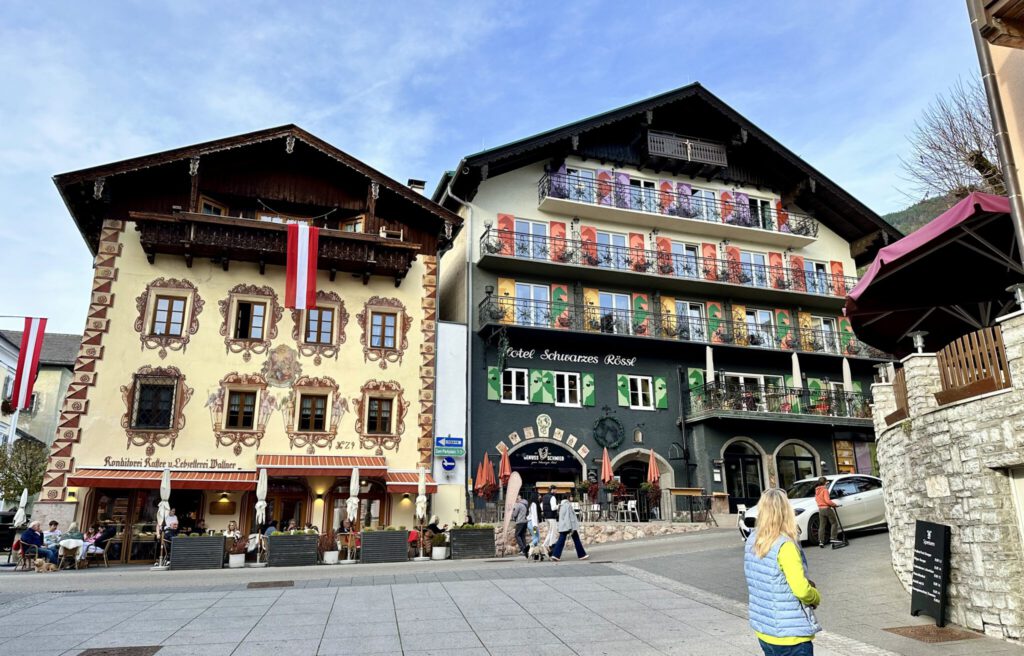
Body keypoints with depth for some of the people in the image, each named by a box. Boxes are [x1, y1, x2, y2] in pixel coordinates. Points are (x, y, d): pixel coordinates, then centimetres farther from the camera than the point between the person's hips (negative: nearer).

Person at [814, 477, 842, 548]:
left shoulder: (817, 490, 11)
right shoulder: (824, 490, -12)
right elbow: (827, 501, -18)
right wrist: (834, 504, -7)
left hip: (820, 509, 7)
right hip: (827, 508, -7)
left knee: (822, 526, 8)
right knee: (834, 523, 8)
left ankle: (821, 541, 5)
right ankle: (833, 538, 1)